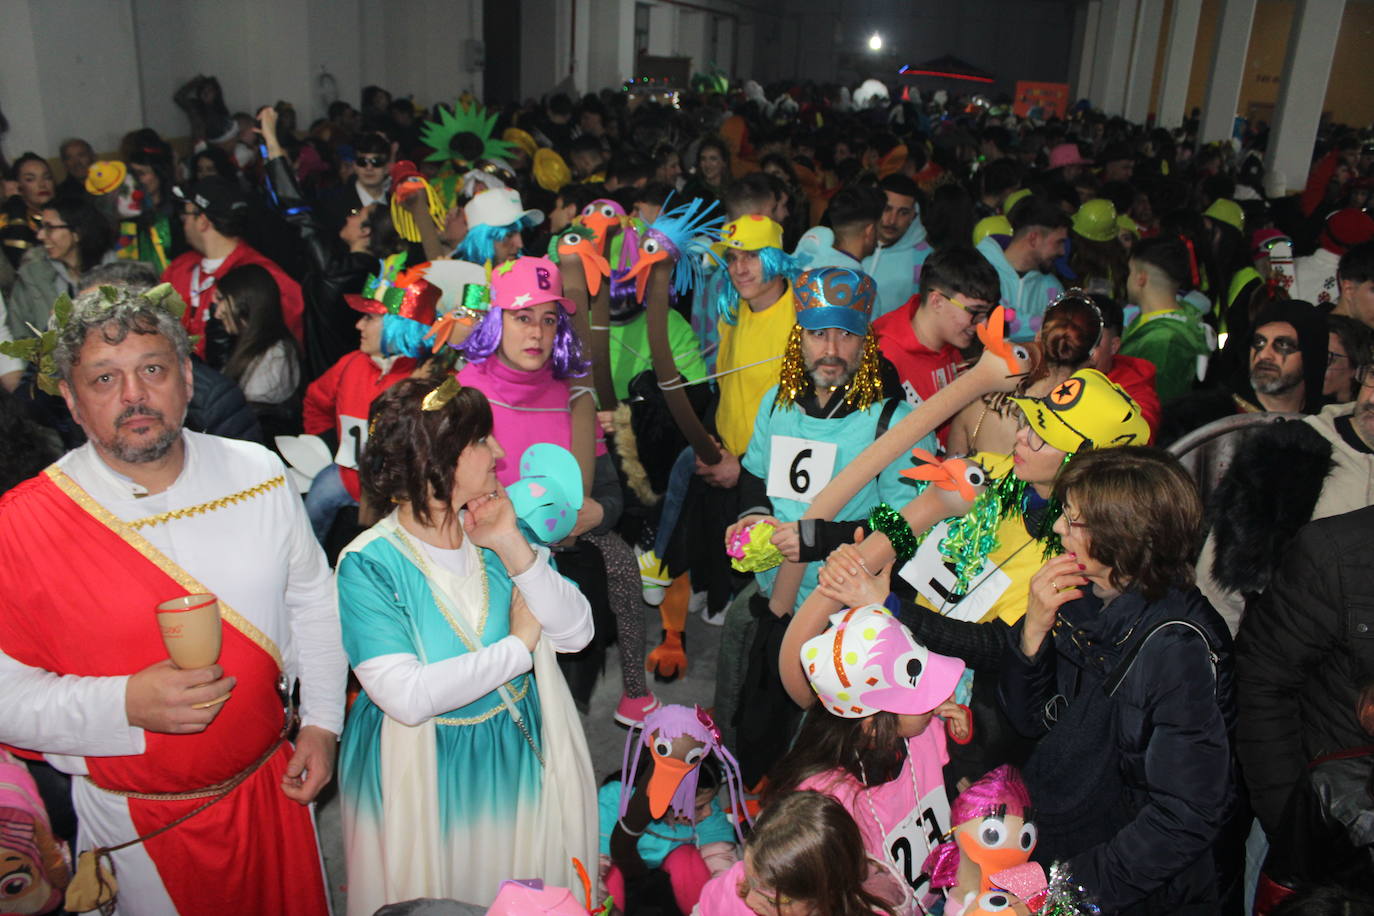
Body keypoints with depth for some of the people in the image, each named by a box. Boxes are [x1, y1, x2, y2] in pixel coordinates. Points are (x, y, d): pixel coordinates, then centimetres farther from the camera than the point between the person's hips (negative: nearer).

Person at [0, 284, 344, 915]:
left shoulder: (257, 474, -7)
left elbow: (312, 598, 4)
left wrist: (322, 721, 2)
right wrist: (127, 704, -28)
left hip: (271, 784, 3)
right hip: (138, 818, -3)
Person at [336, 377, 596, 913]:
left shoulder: (497, 530, -5)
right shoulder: (369, 563, -19)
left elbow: (577, 634, -10)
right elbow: (409, 698, -29)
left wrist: (513, 548, -22)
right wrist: (519, 644, -20)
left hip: (524, 760, 5)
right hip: (431, 780, -4)